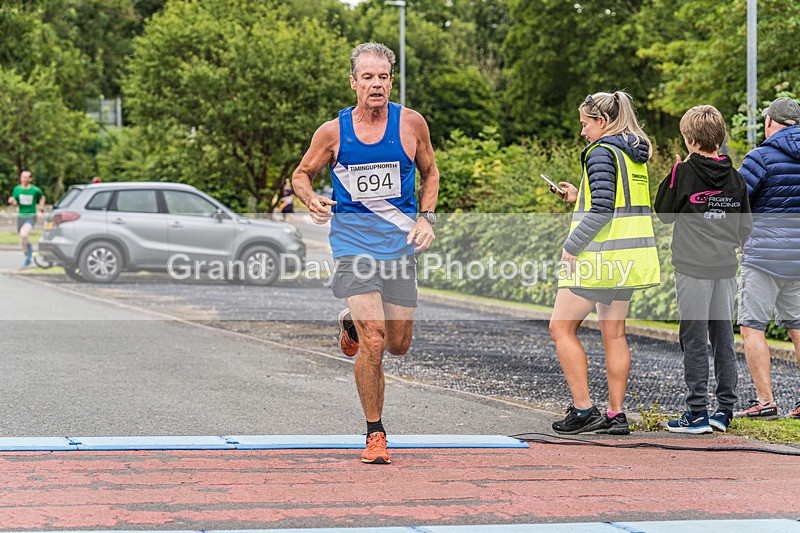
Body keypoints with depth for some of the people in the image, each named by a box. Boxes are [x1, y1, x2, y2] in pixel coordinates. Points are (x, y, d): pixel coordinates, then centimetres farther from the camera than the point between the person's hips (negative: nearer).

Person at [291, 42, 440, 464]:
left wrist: (427, 217, 1)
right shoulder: (333, 131, -5)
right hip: (352, 241, -2)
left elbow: (429, 172, 15)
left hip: (399, 240, 3)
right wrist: (311, 201, -12)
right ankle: (375, 433, 2)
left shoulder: (411, 124, -2)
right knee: (373, 342, -16)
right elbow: (301, 174, 10)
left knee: (398, 345, 10)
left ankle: (351, 322, 45)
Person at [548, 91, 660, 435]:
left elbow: (602, 210, -21)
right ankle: (616, 415, 11)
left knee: (561, 328, 0)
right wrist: (579, 197, 19)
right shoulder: (635, 154, 14)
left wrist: (571, 246, -14)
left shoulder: (602, 152, -13)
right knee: (614, 333, 11)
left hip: (601, 254, -9)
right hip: (628, 258, 9)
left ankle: (583, 410, -4)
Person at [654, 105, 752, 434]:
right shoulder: (734, 177, 6)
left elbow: (664, 213, 3)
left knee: (694, 339, -2)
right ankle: (725, 410, 12)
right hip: (726, 267, 5)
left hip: (693, 268, -5)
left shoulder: (684, 173, -8)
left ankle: (697, 413, -2)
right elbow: (745, 227, 12)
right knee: (723, 336, 10)